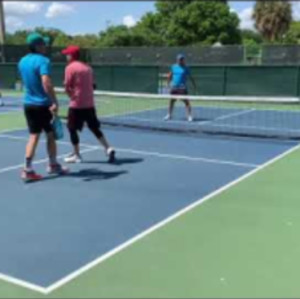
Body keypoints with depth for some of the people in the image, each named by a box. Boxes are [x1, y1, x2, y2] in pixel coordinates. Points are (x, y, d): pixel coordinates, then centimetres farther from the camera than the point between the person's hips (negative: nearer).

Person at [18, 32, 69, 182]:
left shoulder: (22, 61, 9)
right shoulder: (43, 61, -16)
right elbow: (46, 83, -28)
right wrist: (54, 102, -27)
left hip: (29, 103, 6)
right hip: (43, 104, -6)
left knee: (33, 136, 8)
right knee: (51, 135, 11)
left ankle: (27, 169, 2)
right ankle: (53, 165, 23)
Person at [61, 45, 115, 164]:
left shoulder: (70, 67, -9)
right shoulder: (87, 67, 11)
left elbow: (67, 87, -10)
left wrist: (72, 96, 7)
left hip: (77, 105, -6)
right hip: (90, 104, 7)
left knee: (72, 129, 7)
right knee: (94, 128, 14)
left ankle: (76, 155, 11)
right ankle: (109, 149, 5)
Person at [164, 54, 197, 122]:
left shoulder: (186, 68, 0)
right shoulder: (173, 67, 7)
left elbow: (190, 77, 3)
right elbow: (169, 76, 17)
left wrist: (194, 85, 0)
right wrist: (168, 83, 11)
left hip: (182, 88, -3)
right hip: (174, 87, 3)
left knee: (186, 101, -8)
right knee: (172, 101, 11)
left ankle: (189, 116, -5)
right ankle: (169, 115, 25)